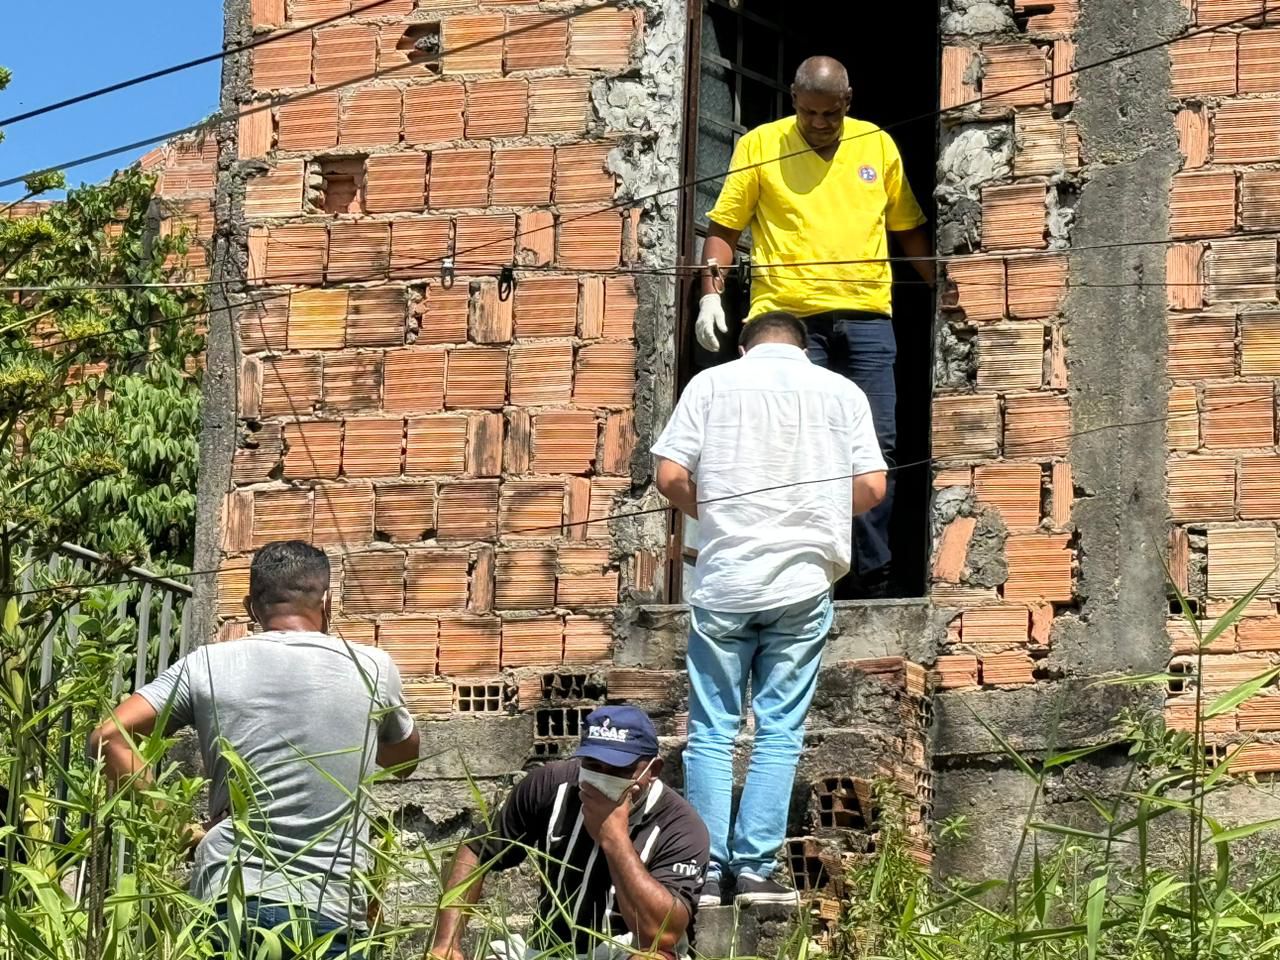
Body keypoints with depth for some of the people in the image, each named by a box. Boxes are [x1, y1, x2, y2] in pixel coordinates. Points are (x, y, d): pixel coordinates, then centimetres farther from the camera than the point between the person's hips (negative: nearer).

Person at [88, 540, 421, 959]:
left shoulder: (208, 665, 4)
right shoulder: (373, 668, 6)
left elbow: (108, 739, -1)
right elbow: (405, 758, 25)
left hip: (230, 903, 1)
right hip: (330, 914, -1)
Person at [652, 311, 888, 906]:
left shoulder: (712, 382, 6)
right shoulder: (841, 391, 8)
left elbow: (671, 477, -3)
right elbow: (871, 487, 2)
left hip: (724, 579, 0)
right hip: (803, 584, 0)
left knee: (712, 731, 5)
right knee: (780, 732, 5)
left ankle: (707, 872, 3)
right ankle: (755, 869, 1)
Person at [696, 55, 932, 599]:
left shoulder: (878, 145, 13)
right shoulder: (760, 145, 6)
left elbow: (909, 229, 21)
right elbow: (725, 227, 7)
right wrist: (711, 293, -6)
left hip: (866, 315, 2)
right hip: (788, 317, -2)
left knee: (877, 447, -2)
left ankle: (874, 580, 3)